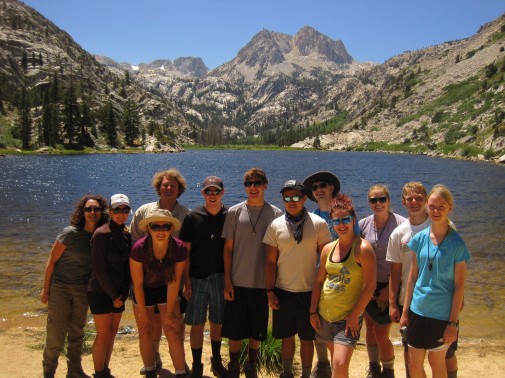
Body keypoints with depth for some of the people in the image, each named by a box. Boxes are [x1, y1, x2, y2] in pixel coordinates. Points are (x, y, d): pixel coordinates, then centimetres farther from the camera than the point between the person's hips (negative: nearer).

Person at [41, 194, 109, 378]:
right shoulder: (70, 233, -15)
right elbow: (52, 260, -10)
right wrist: (45, 289, -8)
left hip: (82, 290, 4)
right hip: (60, 287, -4)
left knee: (77, 333, 14)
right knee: (56, 333, -1)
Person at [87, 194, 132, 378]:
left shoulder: (127, 235, 5)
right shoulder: (101, 234, -15)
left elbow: (127, 266, 8)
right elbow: (99, 269, -15)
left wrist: (123, 294, 0)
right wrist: (114, 295, -11)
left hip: (117, 292, 6)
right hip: (100, 292, -6)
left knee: (112, 332, 11)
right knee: (103, 334, -2)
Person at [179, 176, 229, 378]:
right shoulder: (192, 218, -4)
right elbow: (185, 252, -2)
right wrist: (186, 282, -6)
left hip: (220, 278, 1)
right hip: (197, 278, -1)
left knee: (217, 323, 14)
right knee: (196, 325, 5)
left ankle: (217, 361, 32)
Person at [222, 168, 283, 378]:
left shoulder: (275, 214, -1)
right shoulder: (235, 212, -2)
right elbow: (228, 248, 1)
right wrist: (227, 281, -3)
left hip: (262, 283, 0)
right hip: (237, 282, 0)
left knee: (257, 330, 13)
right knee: (234, 330, 9)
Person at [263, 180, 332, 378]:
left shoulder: (319, 224, -6)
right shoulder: (275, 226, -2)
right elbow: (270, 261, 1)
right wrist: (270, 291, -1)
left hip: (309, 291, -1)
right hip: (282, 291, 1)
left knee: (306, 338, 10)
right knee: (287, 337, 15)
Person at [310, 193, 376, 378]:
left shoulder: (362, 248, -12)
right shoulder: (328, 248, 5)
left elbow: (370, 285, -14)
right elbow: (319, 281, 11)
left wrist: (354, 315, -15)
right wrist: (313, 311, 8)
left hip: (348, 318, -6)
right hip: (325, 315, 6)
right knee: (336, 362, 17)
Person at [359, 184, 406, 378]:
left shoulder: (401, 224, -12)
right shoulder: (363, 224, 0)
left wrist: (389, 289, -12)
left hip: (389, 286, -4)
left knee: (381, 335, -1)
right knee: (370, 330, 15)